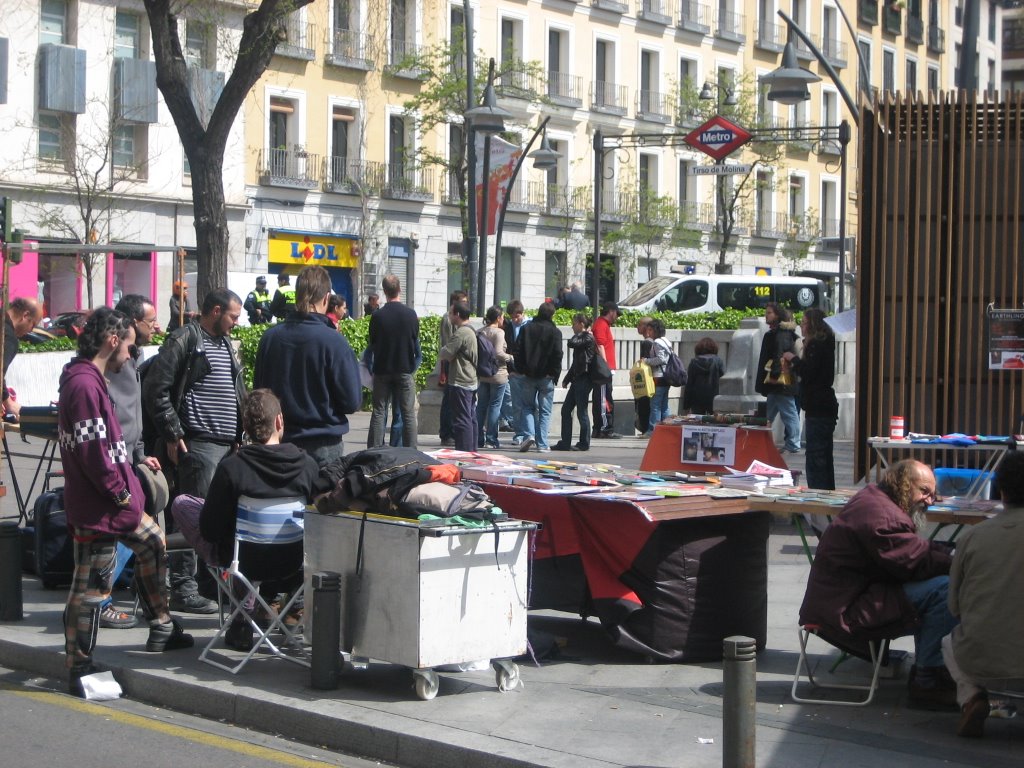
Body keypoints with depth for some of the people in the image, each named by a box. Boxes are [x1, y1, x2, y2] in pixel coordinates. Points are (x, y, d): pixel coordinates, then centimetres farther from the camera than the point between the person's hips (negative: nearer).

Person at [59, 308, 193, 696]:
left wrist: (132, 462, 15)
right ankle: (79, 671, 6)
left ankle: (162, 629, 37)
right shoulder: (84, 385, -22)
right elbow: (91, 452, -25)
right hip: (97, 508, -11)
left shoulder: (93, 380, 12)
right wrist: (121, 493, -16)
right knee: (90, 587, -3)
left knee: (152, 543, 24)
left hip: (117, 502, 11)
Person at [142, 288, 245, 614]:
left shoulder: (226, 345, 21)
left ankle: (212, 578, 23)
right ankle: (182, 589, -4)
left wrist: (239, 435, 19)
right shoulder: (184, 340, -6)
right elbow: (155, 389, -12)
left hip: (228, 444, 9)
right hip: (199, 443, -9)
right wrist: (173, 435, -13)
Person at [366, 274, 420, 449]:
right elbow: (416, 341, 5)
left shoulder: (377, 316, -9)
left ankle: (373, 451, 2)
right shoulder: (411, 314, -6)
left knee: (379, 412, 5)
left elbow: (371, 346, -1)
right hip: (405, 369, 0)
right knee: (408, 413, 5)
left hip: (382, 370, 0)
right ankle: (410, 452, 3)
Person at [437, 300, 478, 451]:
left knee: (462, 420, -8)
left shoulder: (460, 333, -17)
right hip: (471, 382, 10)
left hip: (460, 383, -10)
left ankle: (463, 451, -8)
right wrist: (448, 356, 4)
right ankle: (472, 450, 17)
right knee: (471, 419, 12)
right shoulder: (470, 331, 16)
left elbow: (444, 354, -17)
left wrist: (442, 352, 3)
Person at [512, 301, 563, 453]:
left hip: (529, 376, 2)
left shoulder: (527, 329, 3)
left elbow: (517, 351, 0)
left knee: (527, 407, 15)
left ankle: (529, 434, -6)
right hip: (546, 377, -2)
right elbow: (557, 355, -10)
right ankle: (542, 444, 1)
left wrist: (521, 370, 5)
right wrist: (554, 374, -2)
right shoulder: (555, 332, -4)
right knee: (545, 411, 4)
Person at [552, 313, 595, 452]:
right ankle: (565, 442, 11)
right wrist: (567, 378, 20)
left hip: (584, 379, -10)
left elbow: (572, 343, -26)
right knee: (566, 409, 8)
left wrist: (580, 333, -8)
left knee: (581, 411, -4)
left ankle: (584, 443, 4)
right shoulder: (582, 339, 18)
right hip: (577, 379, 10)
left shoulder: (588, 338, -10)